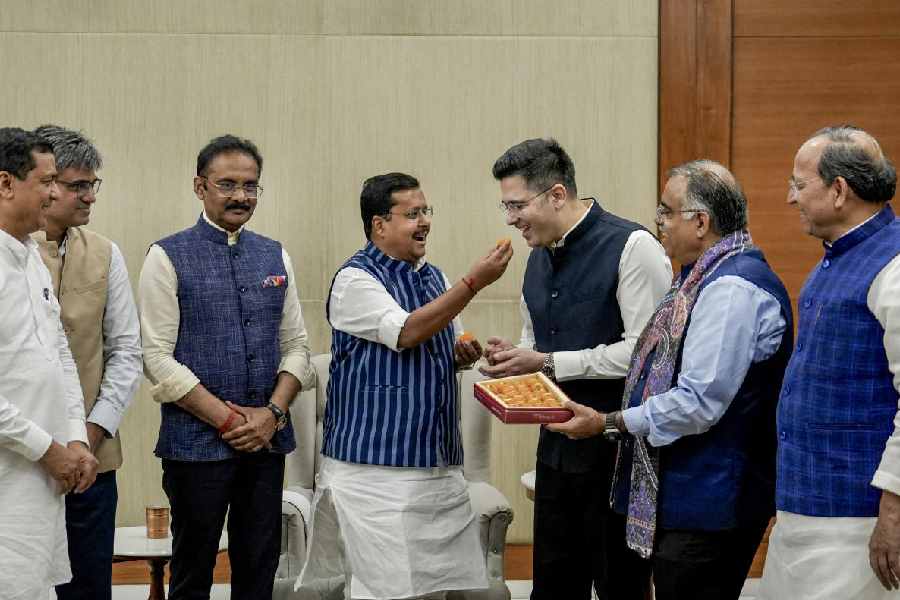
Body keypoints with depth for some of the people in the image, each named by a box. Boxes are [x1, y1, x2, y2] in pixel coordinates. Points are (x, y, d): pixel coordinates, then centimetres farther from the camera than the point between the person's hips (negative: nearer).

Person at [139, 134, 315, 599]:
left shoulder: (275, 257, 9)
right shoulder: (169, 257, -5)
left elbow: (296, 346, 9)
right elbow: (158, 357, -10)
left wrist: (272, 413, -7)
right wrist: (227, 419, -13)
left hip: (268, 440, 4)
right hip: (197, 440, -4)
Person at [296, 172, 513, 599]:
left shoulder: (433, 277, 15)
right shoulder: (356, 278, -8)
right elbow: (406, 333, -21)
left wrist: (462, 354, 2)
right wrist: (474, 281, -22)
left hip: (437, 463, 7)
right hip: (375, 464, -7)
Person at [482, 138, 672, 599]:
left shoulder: (631, 246, -14)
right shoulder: (539, 257, 11)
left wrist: (548, 363, -18)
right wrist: (512, 357, 0)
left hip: (617, 445, -7)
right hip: (557, 444, 7)